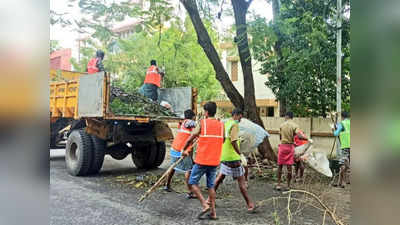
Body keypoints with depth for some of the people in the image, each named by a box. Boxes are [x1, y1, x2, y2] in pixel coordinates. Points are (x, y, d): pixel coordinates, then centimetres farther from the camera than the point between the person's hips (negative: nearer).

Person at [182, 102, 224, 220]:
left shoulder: (202, 123, -8)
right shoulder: (221, 125, 3)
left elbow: (190, 139, -5)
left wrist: (184, 150, 10)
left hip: (202, 160, -5)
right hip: (215, 161, 5)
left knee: (193, 182, 10)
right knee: (211, 185, 15)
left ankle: (205, 205, -1)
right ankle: (213, 212, 16)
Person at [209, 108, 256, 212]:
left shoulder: (226, 123, 14)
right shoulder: (234, 125, -14)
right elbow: (234, 141, -23)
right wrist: (240, 154, -20)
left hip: (224, 156, 9)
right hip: (232, 157, -9)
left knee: (220, 176, 19)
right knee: (241, 180, -3)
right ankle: (250, 205, 2)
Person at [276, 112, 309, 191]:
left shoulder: (282, 125, -1)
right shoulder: (295, 125, -5)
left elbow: (280, 137, 7)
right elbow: (299, 136, -19)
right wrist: (307, 139, -6)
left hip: (282, 146, 0)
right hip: (290, 146, 0)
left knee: (280, 165, 10)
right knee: (289, 167, 5)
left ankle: (278, 184, 11)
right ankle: (288, 186, 11)